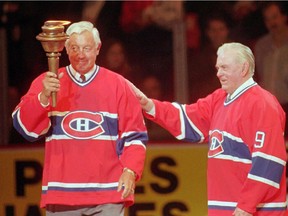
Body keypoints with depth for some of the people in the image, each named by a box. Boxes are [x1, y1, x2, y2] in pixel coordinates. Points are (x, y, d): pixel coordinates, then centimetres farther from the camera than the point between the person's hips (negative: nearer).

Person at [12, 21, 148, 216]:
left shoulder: (118, 85, 8)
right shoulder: (45, 83, 7)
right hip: (61, 194, 1)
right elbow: (24, 126, -4)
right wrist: (43, 97, -21)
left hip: (108, 195, -1)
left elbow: (134, 135, 8)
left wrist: (130, 171, -7)